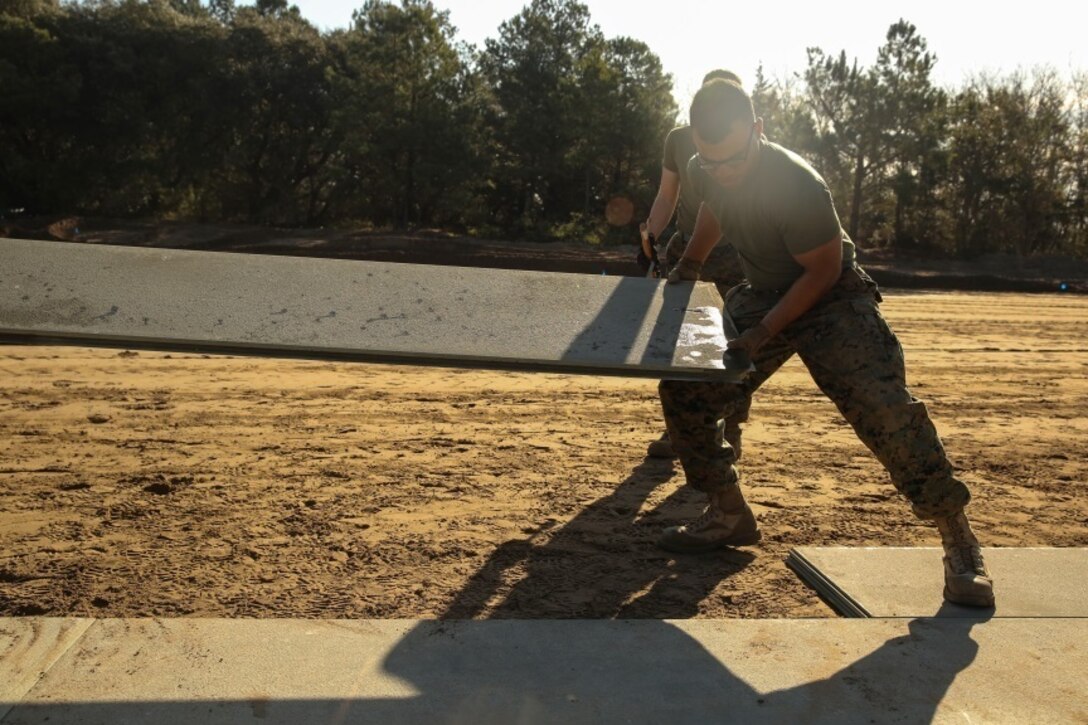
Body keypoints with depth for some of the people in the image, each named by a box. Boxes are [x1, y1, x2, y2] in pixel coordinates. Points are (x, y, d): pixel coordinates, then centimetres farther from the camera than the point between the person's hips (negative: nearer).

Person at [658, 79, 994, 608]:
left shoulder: (796, 185, -31)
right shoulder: (704, 173, -11)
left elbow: (824, 271, -21)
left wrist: (766, 331, -25)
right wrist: (689, 265, 16)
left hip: (831, 299, -6)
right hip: (761, 295, 6)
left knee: (885, 410, -25)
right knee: (683, 392, -3)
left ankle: (961, 548, -8)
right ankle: (729, 517, 13)